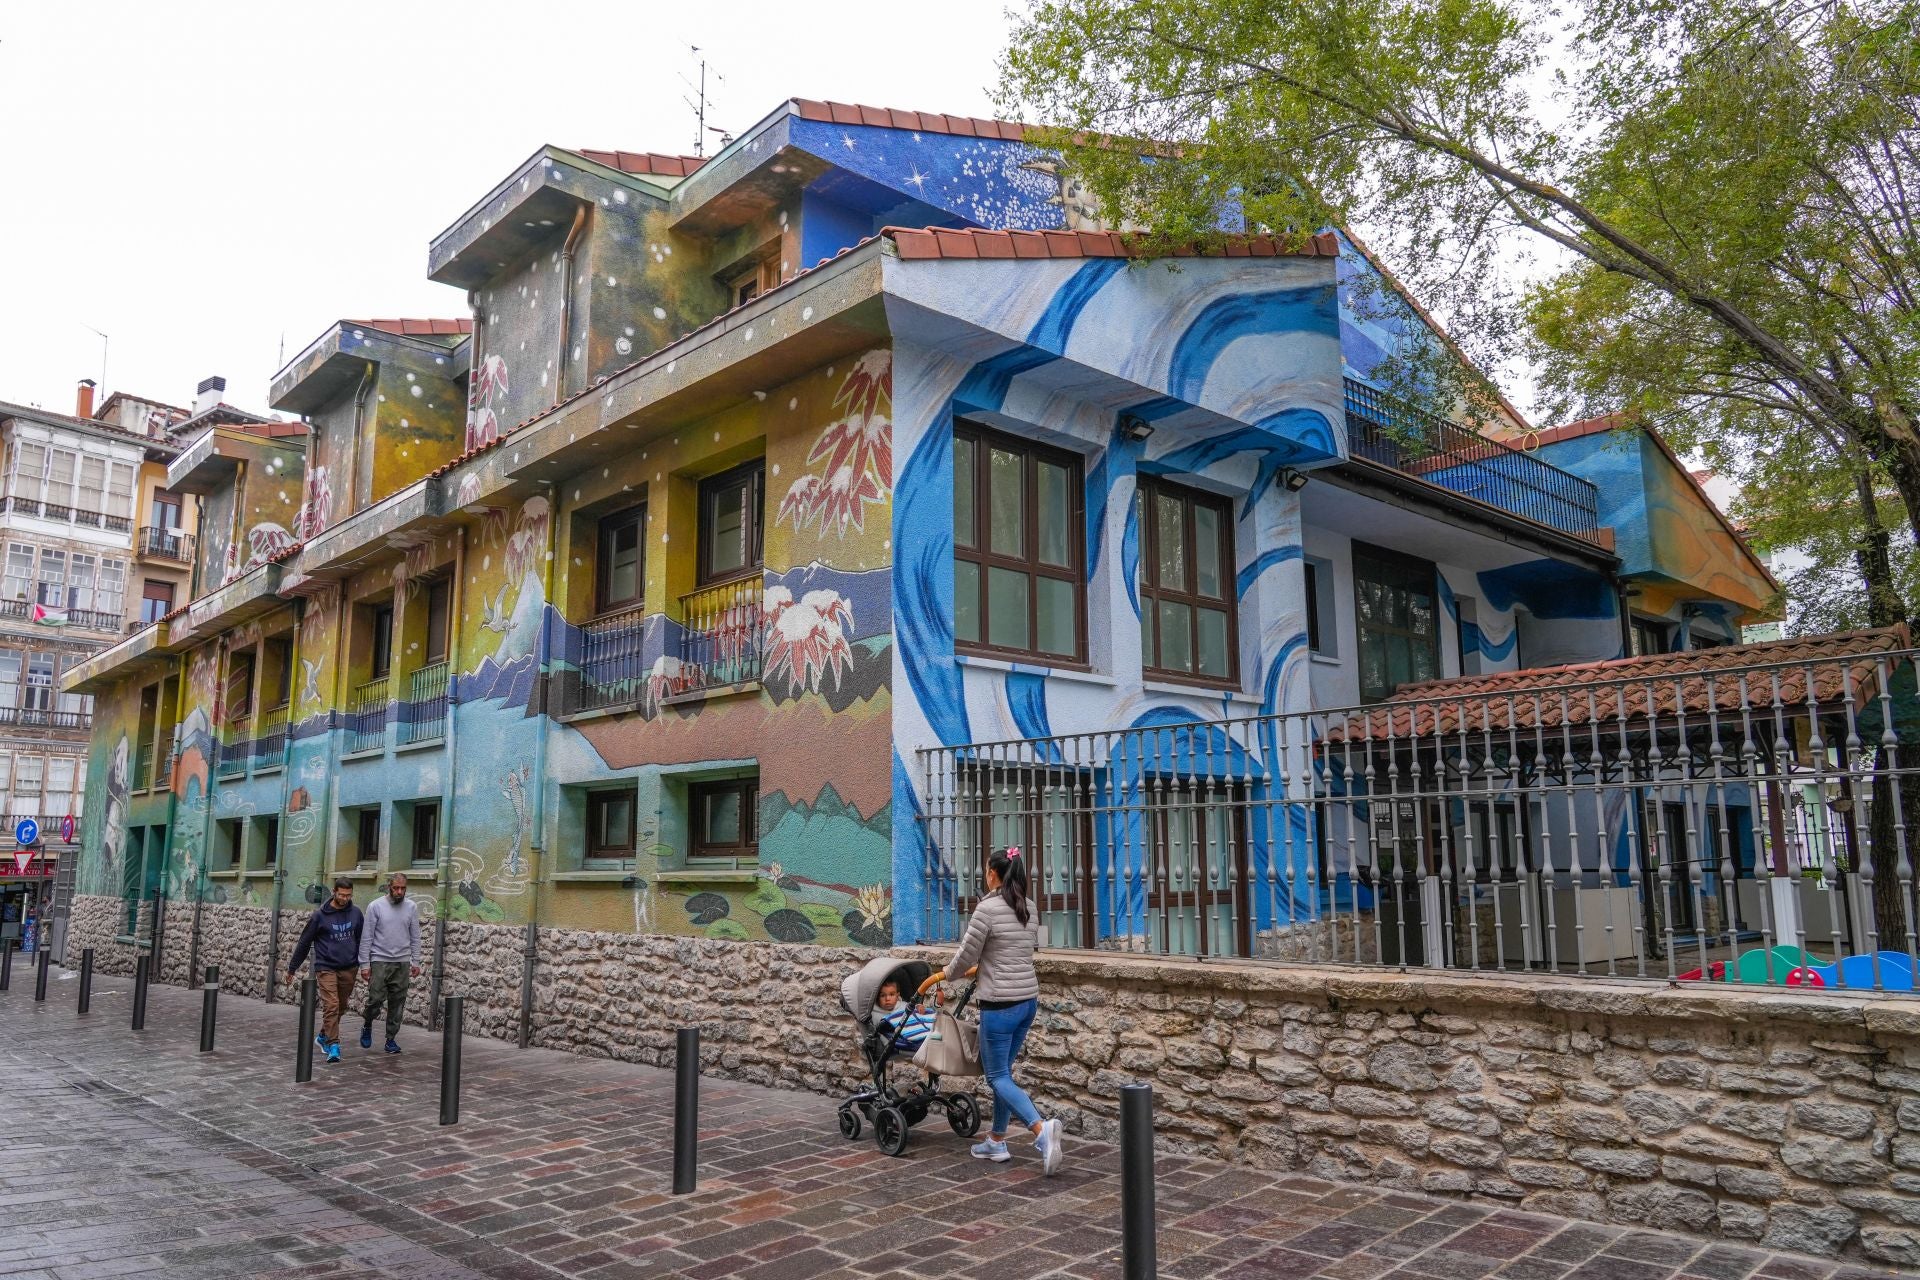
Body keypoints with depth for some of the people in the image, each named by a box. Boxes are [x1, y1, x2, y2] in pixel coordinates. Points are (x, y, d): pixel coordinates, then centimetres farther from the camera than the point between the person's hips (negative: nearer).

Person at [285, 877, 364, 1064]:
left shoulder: (355, 913, 2)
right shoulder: (320, 915, -7)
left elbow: (362, 940, 12)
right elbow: (304, 942, 2)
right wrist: (292, 968, 7)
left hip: (349, 968, 4)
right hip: (326, 968, -3)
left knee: (341, 1006, 12)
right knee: (331, 1006, -11)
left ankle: (324, 1036, 32)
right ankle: (333, 1045, -8)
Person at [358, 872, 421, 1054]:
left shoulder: (411, 908, 4)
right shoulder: (376, 907, -5)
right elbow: (366, 937, -4)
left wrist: (416, 962, 4)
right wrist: (364, 964, -8)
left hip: (402, 963, 3)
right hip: (379, 961, -3)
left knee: (397, 1004, 5)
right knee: (375, 999, -7)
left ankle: (391, 1039, 14)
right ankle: (367, 1028, 21)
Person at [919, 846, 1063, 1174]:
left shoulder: (988, 908, -15)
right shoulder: (1030, 909, 7)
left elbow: (966, 956, -9)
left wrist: (940, 975, 10)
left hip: (1000, 1004, -8)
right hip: (1028, 1000, 8)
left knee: (998, 1076, 1)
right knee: (1003, 1072, 19)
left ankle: (1041, 1129, -17)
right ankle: (997, 1142, 25)